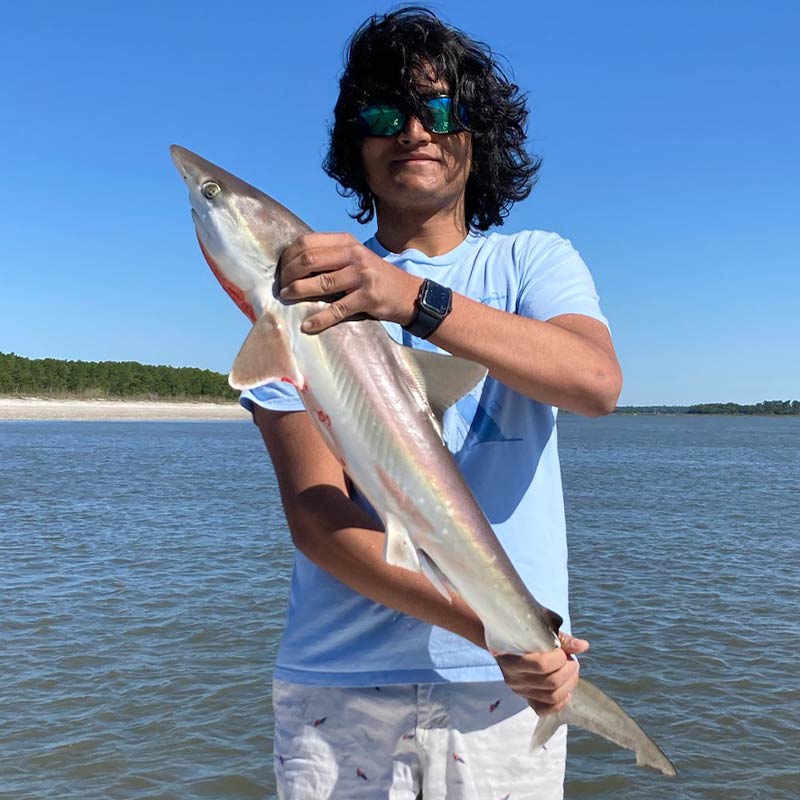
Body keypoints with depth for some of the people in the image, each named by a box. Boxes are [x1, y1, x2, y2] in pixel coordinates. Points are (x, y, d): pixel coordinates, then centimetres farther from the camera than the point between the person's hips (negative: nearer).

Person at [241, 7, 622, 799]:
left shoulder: (533, 261, 4)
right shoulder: (306, 284, 0)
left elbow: (597, 381, -18)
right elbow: (315, 517, -10)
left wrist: (416, 300, -32)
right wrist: (488, 629, -21)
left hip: (512, 686, 1)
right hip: (337, 689, 0)